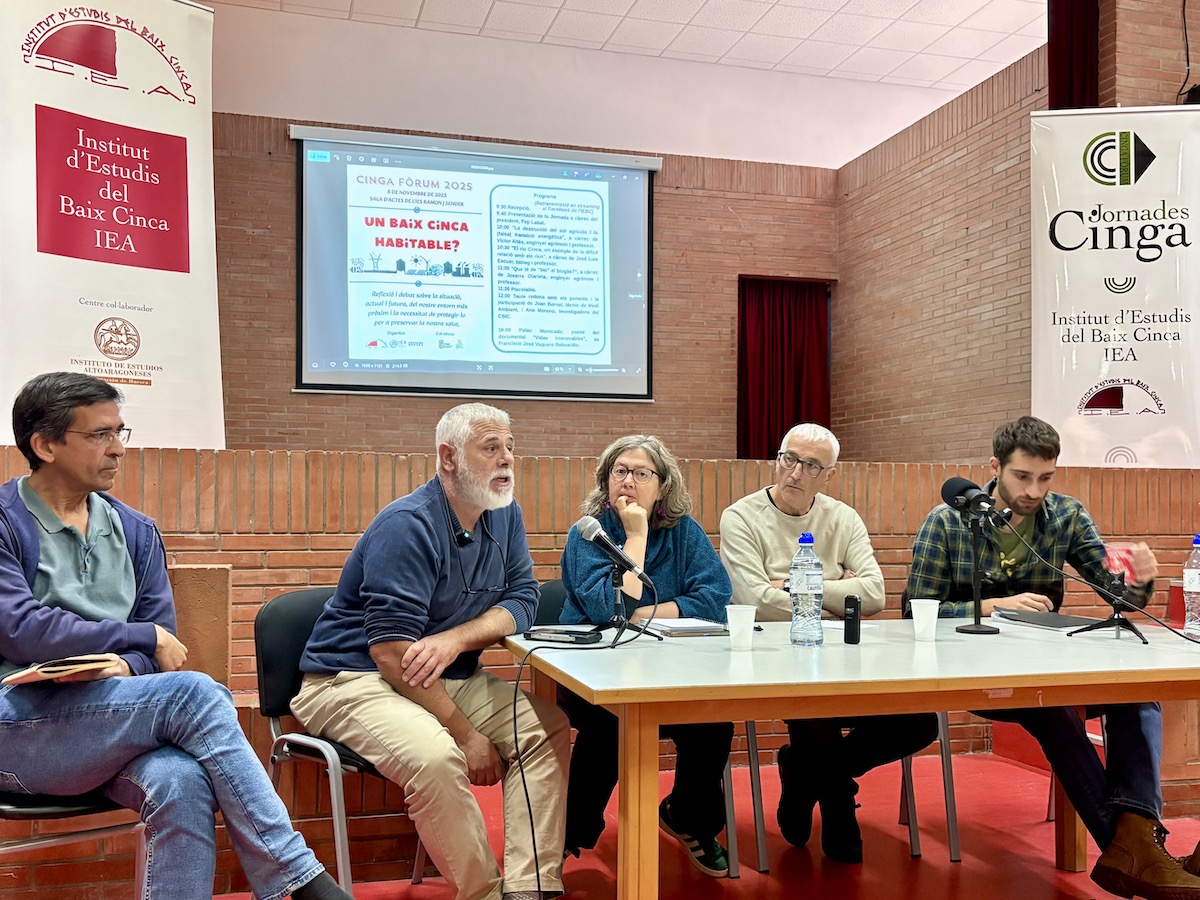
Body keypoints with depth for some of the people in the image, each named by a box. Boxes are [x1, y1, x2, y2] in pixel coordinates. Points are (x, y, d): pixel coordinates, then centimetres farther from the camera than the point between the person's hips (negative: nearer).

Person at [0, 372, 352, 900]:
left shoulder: (134, 531, 13)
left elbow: (160, 650, 10)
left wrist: (123, 665, -15)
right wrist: (146, 637, -9)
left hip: (107, 729, 4)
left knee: (181, 782, -32)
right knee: (193, 693, -28)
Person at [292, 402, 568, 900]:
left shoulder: (504, 515, 3)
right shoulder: (409, 525, -20)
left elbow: (523, 598, -1)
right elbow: (392, 653, -24)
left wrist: (456, 639, -21)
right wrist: (467, 735, -22)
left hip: (450, 678, 8)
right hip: (351, 679, -7)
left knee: (548, 725, -9)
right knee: (435, 755, -33)